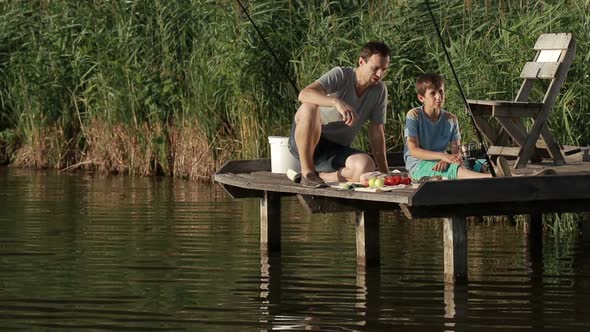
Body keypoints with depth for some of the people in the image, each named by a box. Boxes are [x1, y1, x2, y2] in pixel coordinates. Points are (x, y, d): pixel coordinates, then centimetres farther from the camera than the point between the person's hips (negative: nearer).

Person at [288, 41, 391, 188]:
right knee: (309, 108, -37)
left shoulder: (379, 90, 1)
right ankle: (307, 171, -22)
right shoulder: (340, 75, -13)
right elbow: (304, 94, -30)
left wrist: (384, 172, 0)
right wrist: (337, 102, -47)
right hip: (304, 144, -3)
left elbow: (376, 132, 6)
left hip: (336, 151, 3)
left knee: (366, 166, -31)